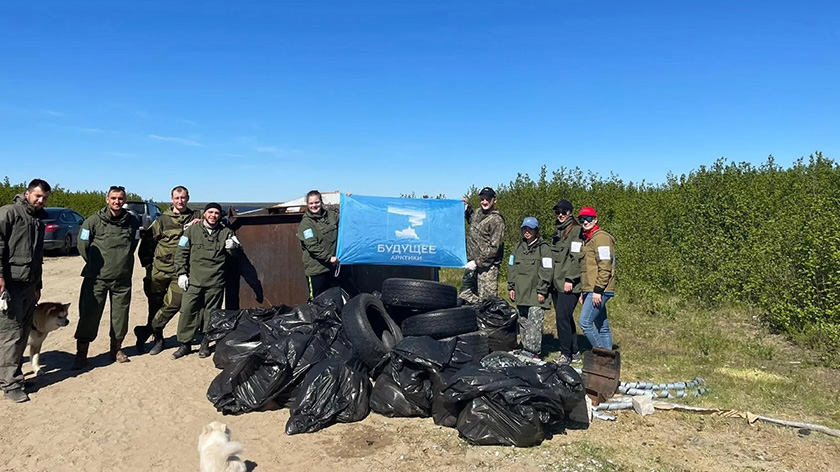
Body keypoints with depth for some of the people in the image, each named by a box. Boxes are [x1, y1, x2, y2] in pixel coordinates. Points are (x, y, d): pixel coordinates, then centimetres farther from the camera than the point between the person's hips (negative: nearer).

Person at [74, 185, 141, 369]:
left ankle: (116, 349, 27)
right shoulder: (93, 221, -6)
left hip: (123, 278, 3)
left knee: (120, 315, 11)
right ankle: (81, 354, 10)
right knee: (89, 314, -1)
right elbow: (83, 245, 2)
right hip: (96, 278, -2)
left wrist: (122, 263, 10)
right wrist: (95, 266, 7)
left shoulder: (132, 222, 2)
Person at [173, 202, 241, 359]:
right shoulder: (192, 230, 5)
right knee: (187, 311, -1)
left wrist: (234, 246, -18)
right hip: (193, 280, 0)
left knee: (211, 313, 8)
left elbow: (237, 252, 6)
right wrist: (181, 273, -1)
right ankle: (185, 344, 11)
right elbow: (181, 253, 6)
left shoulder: (226, 232, 7)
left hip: (215, 282, 1)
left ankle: (205, 344, 22)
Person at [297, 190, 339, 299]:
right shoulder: (305, 223, -9)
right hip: (316, 269, -6)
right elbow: (312, 247, -16)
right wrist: (329, 257, -20)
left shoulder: (331, 215, 7)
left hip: (332, 266, 6)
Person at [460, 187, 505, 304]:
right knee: (465, 295, 11)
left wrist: (477, 262, -19)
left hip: (487, 266, -8)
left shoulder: (496, 220, -11)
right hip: (472, 264, 8)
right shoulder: (478, 214, 13)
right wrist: (467, 207, 24)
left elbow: (494, 247, -16)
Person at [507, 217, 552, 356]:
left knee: (534, 324, -10)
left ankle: (534, 353, -5)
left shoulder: (543, 248, -4)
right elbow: (511, 268, 16)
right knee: (523, 323, 12)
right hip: (521, 293, 6)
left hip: (536, 295, -6)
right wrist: (511, 287, 10)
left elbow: (546, 271, -8)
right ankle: (524, 350, 21)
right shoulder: (519, 247, 14)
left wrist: (541, 291, -12)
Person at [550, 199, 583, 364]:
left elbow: (575, 257, -15)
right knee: (566, 317, 14)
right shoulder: (558, 230, 19)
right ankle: (573, 350, 24)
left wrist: (569, 279, -19)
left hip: (568, 284, -8)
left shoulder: (576, 230, -7)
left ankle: (566, 353, 0)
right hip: (556, 283, 8)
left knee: (562, 317, -10)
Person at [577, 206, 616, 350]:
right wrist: (583, 292, 21)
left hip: (598, 291, -10)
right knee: (602, 327, 12)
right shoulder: (587, 239, 20)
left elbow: (605, 267, -18)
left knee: (585, 322, -13)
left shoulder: (601, 237, -9)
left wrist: (598, 290, -21)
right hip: (590, 290, 10)